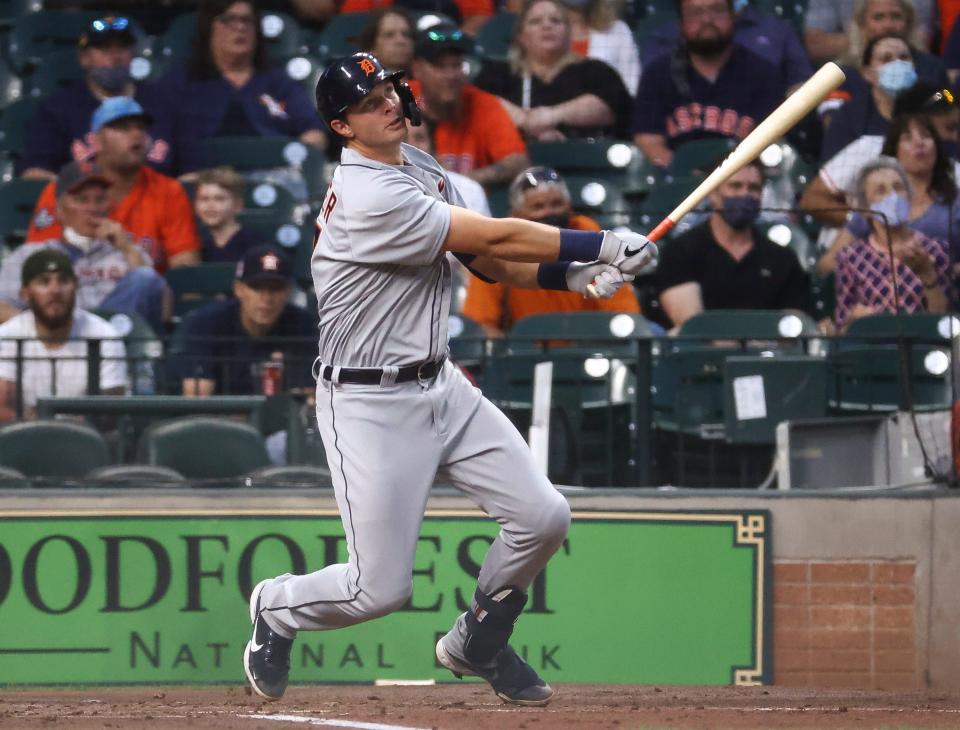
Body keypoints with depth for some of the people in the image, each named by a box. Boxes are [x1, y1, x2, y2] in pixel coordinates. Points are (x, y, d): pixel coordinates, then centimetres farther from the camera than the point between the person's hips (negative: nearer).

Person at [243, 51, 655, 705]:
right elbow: (493, 238, -23)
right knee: (381, 589, -7)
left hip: (441, 384, 9)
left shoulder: (421, 168, 8)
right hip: (371, 403, -9)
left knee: (543, 517, -2)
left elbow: (488, 262, 11)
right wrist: (606, 245, -16)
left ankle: (478, 643, 23)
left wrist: (571, 275, -7)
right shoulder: (369, 197, -23)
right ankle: (277, 608, 26)